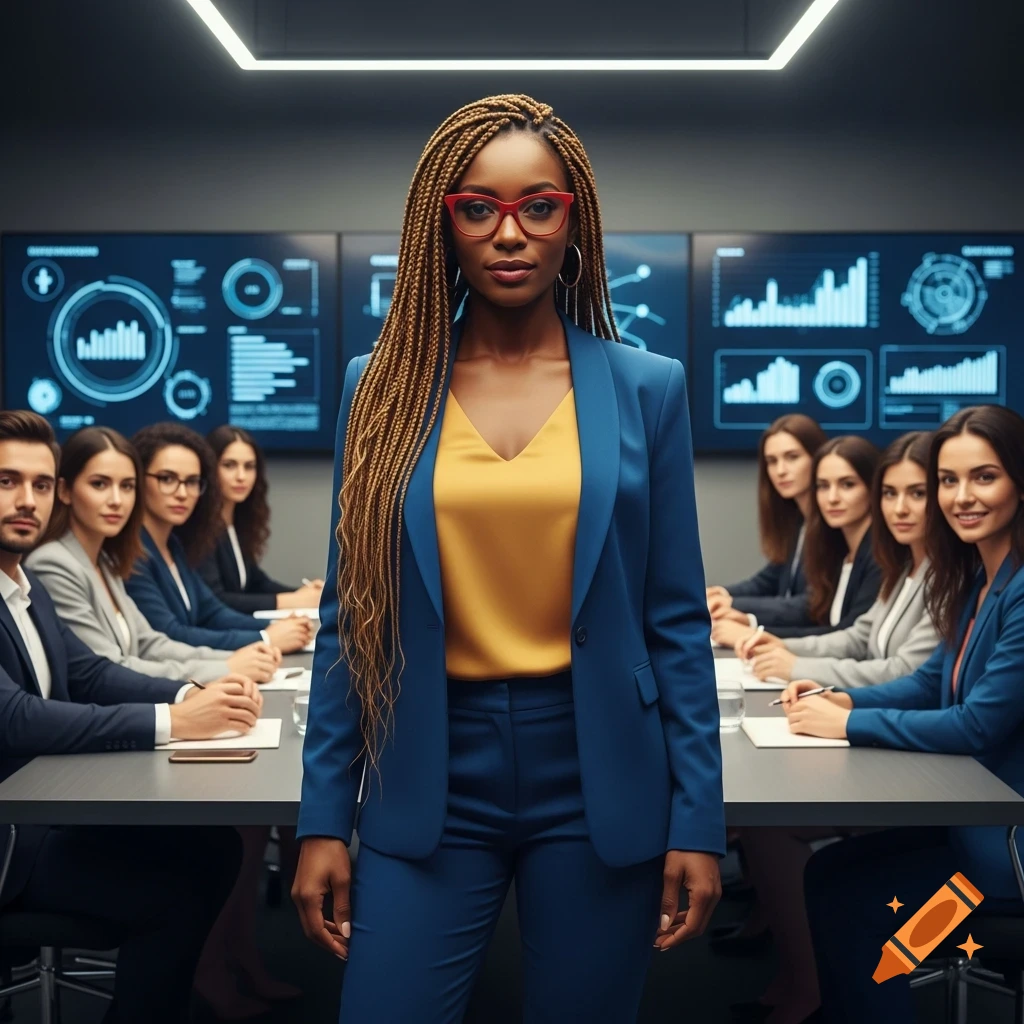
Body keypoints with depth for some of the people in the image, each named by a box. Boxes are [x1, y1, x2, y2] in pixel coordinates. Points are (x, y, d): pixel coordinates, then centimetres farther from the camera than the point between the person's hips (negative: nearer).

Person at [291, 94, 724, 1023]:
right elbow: (349, 617, 4)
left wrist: (697, 823, -1)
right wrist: (323, 820, 2)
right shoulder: (384, 386, 2)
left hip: (598, 777, 0)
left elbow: (678, 621, 2)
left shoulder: (647, 387, 1)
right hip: (432, 780, 0)